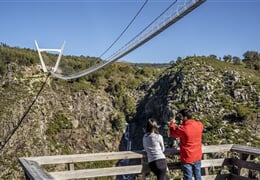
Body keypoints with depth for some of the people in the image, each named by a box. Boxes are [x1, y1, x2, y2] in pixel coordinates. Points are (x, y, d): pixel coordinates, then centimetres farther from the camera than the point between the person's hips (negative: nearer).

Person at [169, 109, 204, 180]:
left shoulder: (182, 129, -24)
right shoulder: (199, 125, -9)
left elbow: (172, 134, -2)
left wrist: (172, 124, 13)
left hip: (187, 159, -5)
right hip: (197, 157, 5)